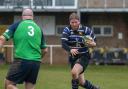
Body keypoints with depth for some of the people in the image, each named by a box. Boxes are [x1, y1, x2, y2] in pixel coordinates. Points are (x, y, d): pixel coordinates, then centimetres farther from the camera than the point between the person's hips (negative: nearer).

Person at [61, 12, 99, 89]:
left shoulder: (86, 30, -10)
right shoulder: (67, 30, -7)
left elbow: (95, 42, -1)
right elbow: (63, 43, -19)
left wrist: (92, 44, -25)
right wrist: (70, 50, -39)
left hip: (84, 56, -3)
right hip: (73, 57, 3)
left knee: (74, 72, -31)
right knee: (82, 83, 9)